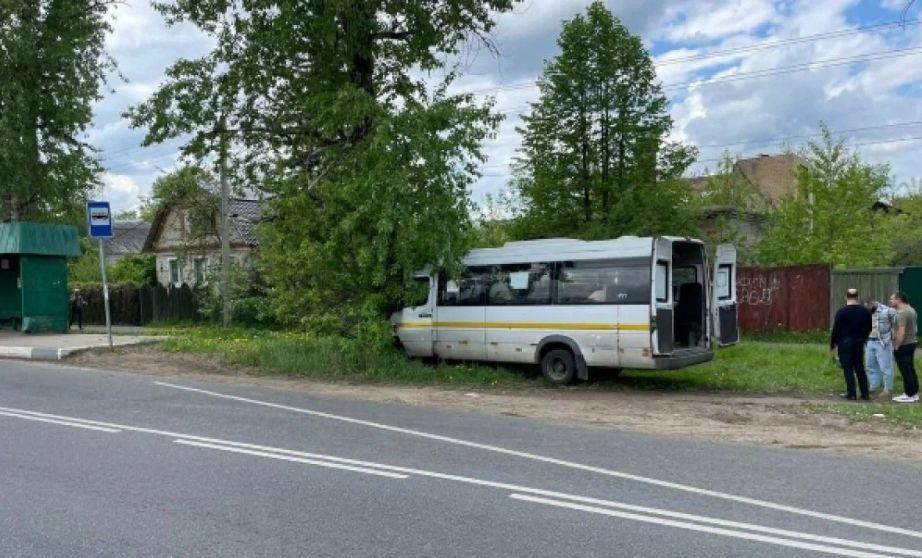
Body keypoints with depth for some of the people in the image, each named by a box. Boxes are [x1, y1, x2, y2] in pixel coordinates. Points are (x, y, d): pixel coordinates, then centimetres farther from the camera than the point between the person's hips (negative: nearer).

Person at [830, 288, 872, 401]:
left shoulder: (842, 312, -13)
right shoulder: (865, 311, 3)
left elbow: (836, 329, -11)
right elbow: (869, 328, 11)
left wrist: (832, 344, -1)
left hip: (845, 342, -5)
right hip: (859, 342, 5)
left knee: (848, 369, 1)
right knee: (860, 368, 13)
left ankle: (851, 393, 2)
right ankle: (865, 393, 14)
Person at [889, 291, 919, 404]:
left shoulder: (902, 313, -21)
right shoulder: (911, 310, 12)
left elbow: (901, 333, -26)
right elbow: (915, 328, 20)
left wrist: (896, 347, -19)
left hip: (903, 345, -10)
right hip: (911, 343, 10)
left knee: (906, 371, -3)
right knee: (911, 370, 15)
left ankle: (909, 395, 2)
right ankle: (914, 393, 21)